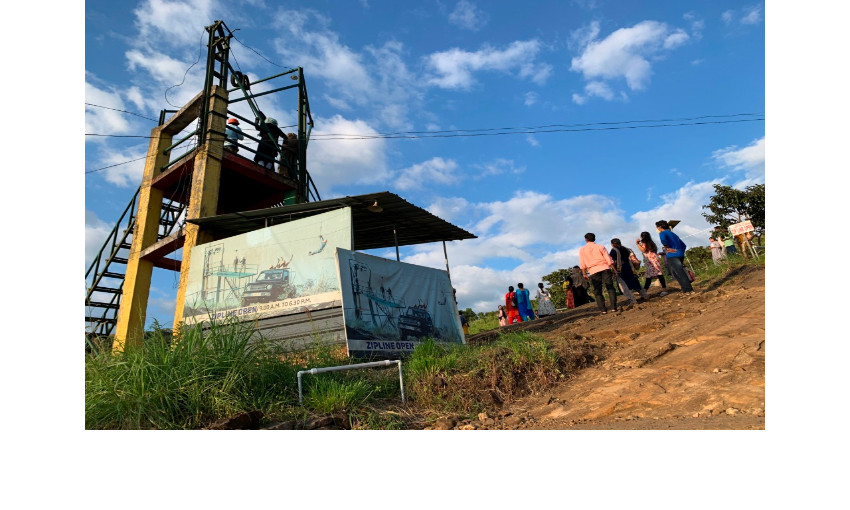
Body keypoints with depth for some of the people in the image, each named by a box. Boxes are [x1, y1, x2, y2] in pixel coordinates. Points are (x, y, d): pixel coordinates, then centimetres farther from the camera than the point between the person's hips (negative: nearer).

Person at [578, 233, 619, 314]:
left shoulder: (582, 250, 6)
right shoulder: (600, 247, 6)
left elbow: (582, 264, 2)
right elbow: (609, 259, 3)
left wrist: (584, 273, 7)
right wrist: (614, 269, 8)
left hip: (593, 271, 0)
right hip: (605, 268, 0)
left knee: (597, 291, 3)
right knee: (610, 288, 3)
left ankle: (603, 309, -1)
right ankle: (613, 307, -3)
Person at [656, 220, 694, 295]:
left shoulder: (662, 233, 0)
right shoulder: (673, 233, 24)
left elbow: (663, 239, -27)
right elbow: (683, 245, 25)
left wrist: (667, 248, -14)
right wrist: (681, 253, 22)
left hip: (672, 256, -8)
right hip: (680, 255, 8)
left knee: (681, 274, -6)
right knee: (676, 274, 15)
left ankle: (689, 290, -6)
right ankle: (685, 290, 15)